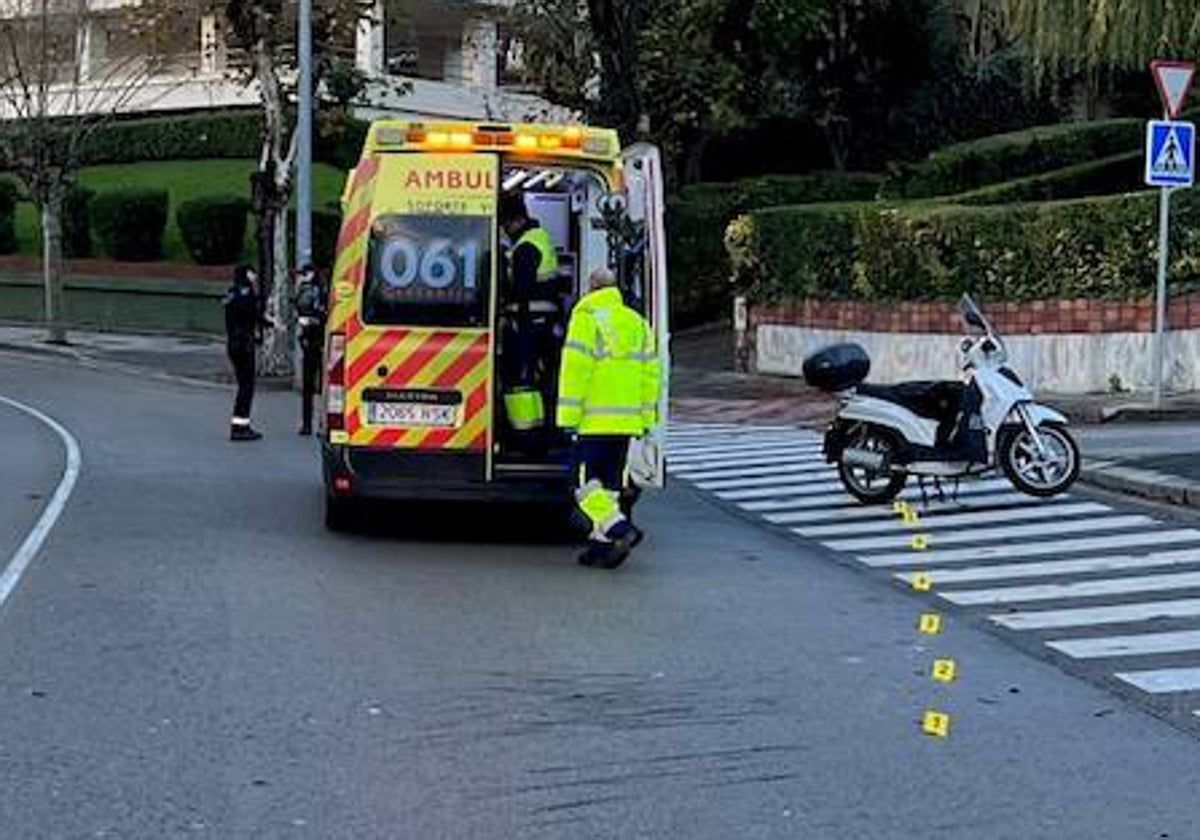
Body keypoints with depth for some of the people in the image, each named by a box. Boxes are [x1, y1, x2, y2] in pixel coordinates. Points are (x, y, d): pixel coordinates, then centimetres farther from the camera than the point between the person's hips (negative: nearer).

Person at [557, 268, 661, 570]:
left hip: (595, 419, -7)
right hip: (627, 419, 7)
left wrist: (568, 417, -11)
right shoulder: (637, 322, 15)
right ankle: (602, 542, 13)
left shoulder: (586, 319, -6)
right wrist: (646, 418, 18)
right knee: (610, 482, 14)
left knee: (587, 481, -4)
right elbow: (651, 372, 15)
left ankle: (620, 528, -22)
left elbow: (575, 371, -13)